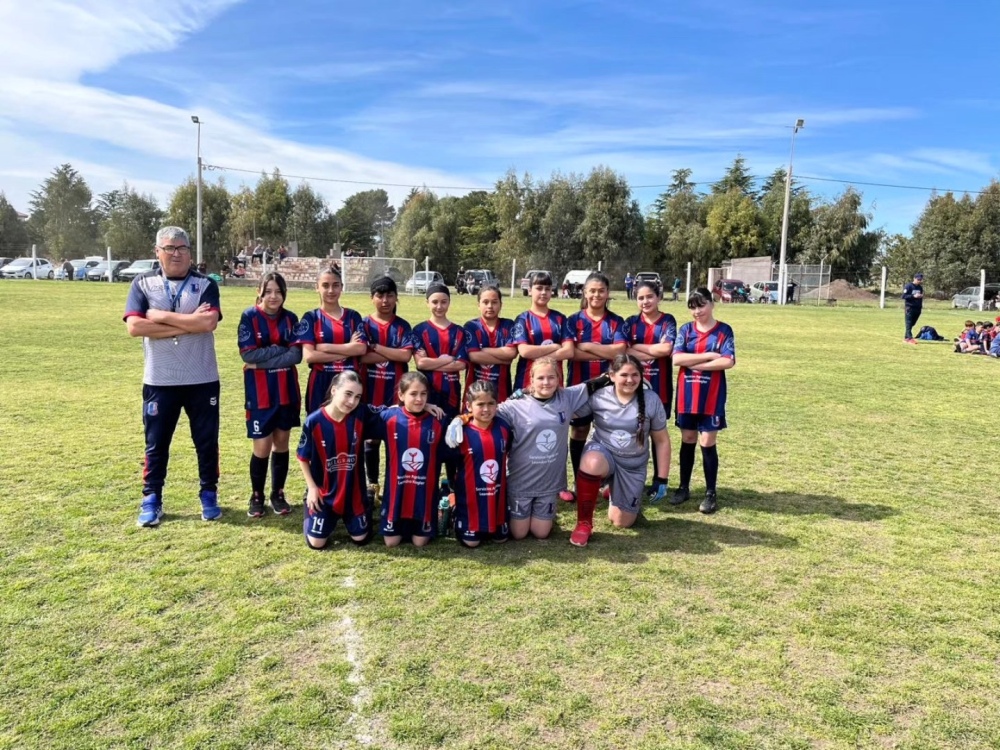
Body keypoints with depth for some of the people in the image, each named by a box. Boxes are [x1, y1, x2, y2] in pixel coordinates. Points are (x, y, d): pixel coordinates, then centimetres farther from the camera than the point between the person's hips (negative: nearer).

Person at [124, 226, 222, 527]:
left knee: (207, 441, 10)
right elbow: (135, 326, -13)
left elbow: (208, 323, -17)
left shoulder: (205, 285, 0)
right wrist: (188, 324, -16)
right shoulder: (143, 284, 2)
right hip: (159, 381, 0)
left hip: (202, 380, 0)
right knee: (156, 443, 10)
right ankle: (151, 500, 24)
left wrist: (161, 316, -14)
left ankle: (209, 496, 25)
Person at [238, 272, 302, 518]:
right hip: (260, 393, -3)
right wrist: (281, 349, -12)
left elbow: (297, 355, -7)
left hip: (286, 392, 3)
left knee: (281, 443, 10)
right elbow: (248, 354, -15)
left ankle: (278, 494, 24)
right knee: (262, 447, 0)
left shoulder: (291, 319, 3)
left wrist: (263, 360, -14)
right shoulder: (249, 317, -6)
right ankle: (256, 496, 18)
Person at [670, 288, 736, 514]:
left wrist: (694, 363, -14)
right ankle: (684, 487, 24)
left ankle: (711, 493, 14)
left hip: (712, 397, -2)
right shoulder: (685, 330, 4)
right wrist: (709, 355, -15)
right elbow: (676, 358, -10)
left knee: (708, 443, 1)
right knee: (687, 441, 11)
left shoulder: (724, 331, -2)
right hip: (687, 395, 3)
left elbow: (728, 361, -16)